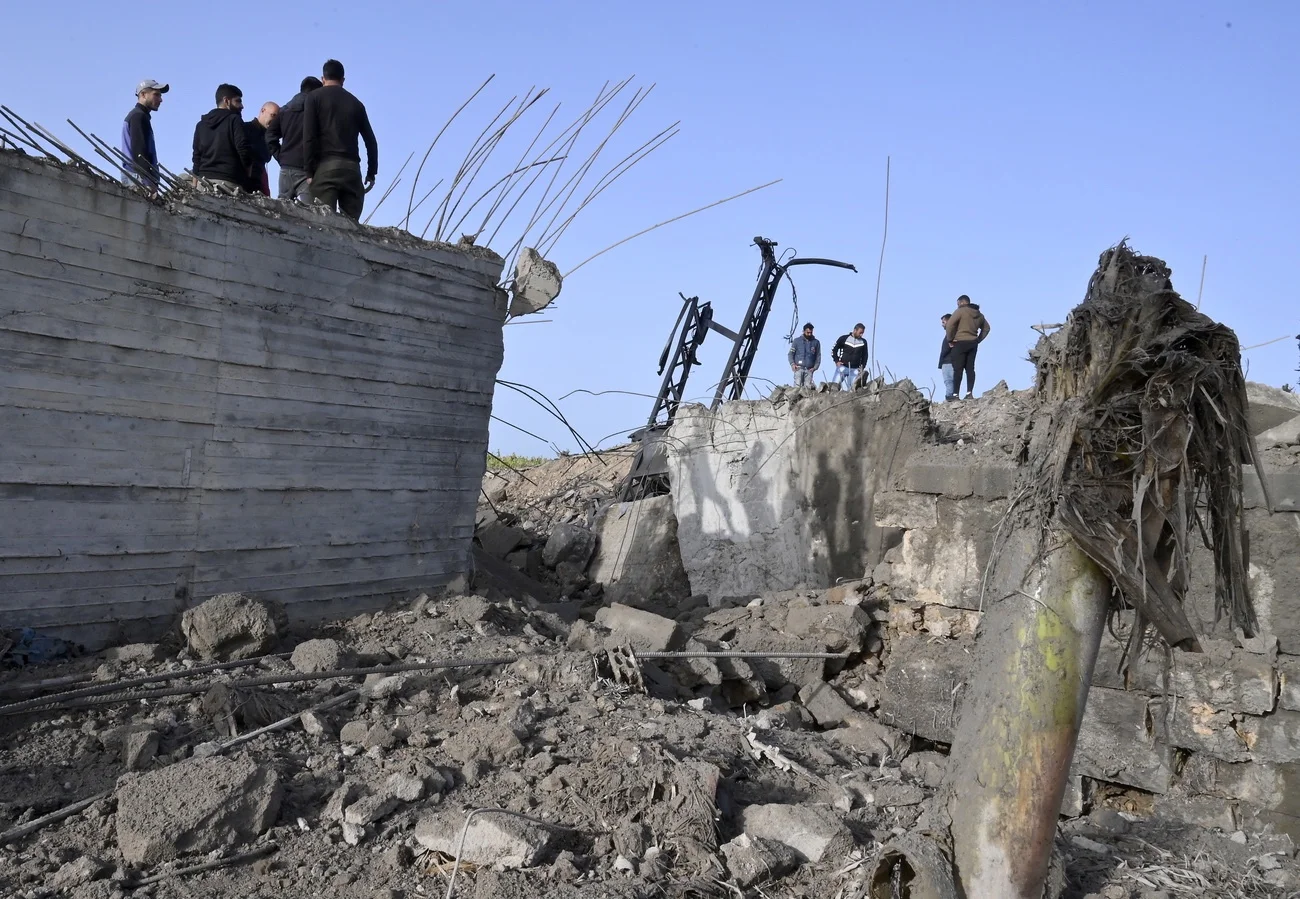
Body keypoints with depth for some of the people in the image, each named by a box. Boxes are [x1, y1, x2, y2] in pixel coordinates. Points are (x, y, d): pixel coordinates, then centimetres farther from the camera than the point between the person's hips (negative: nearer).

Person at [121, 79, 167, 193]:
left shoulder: (135, 115, 26)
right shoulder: (139, 116, -4)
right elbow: (139, 151, -16)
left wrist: (150, 180, 17)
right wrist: (149, 182, -22)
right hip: (139, 177, -10)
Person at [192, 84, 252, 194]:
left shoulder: (201, 124, 20)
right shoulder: (234, 120, 2)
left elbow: (196, 158, 18)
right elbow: (244, 151, -9)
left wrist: (194, 188, 17)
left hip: (204, 181, 6)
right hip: (229, 182, -6)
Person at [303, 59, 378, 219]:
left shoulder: (314, 97, 8)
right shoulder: (356, 103, 18)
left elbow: (308, 137, -3)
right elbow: (371, 141, 15)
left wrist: (310, 171, -2)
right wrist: (371, 173, 20)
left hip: (325, 166, -3)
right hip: (352, 167, 3)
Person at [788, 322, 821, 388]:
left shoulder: (816, 342, 12)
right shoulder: (797, 341, 9)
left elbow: (818, 356, 15)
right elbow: (791, 353, 9)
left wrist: (815, 367, 1)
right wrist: (792, 364, -7)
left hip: (809, 370, 1)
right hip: (798, 368, -1)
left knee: (808, 387, -7)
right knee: (797, 386, -12)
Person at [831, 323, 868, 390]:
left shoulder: (863, 342, 7)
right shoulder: (844, 339, -1)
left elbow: (865, 355, 19)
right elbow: (834, 350, 7)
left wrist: (862, 366, 8)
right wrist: (837, 361, -2)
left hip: (855, 370, 2)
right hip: (842, 367, -2)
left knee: (852, 388, -5)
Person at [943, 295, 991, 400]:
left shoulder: (961, 311, -8)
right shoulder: (979, 314, 15)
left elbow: (950, 325, -18)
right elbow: (986, 328, 23)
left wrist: (950, 339, -8)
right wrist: (978, 340, 19)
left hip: (960, 343, -6)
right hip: (973, 344, 6)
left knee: (958, 369, -6)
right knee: (970, 369, 6)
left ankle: (955, 394, -8)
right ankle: (970, 393, 1)